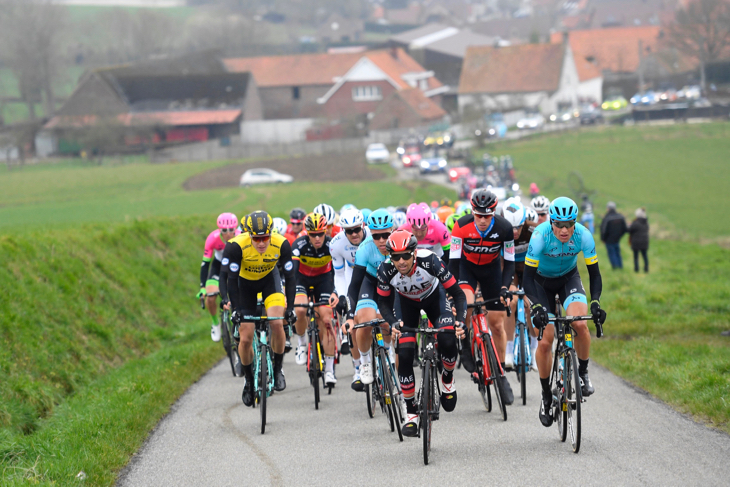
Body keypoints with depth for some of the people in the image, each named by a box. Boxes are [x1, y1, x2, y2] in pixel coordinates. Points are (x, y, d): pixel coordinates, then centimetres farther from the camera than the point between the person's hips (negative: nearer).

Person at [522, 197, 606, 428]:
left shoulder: (583, 235, -26)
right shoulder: (540, 236, -31)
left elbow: (594, 273, -19)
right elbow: (528, 276, -28)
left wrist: (595, 303, -33)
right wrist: (536, 306, -41)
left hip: (569, 279, 1)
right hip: (542, 281, -1)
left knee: (579, 323, -28)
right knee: (545, 341, -9)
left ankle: (583, 373, -5)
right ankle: (546, 396, 10)